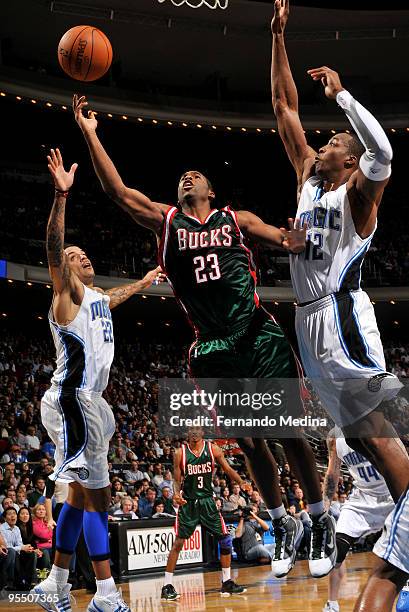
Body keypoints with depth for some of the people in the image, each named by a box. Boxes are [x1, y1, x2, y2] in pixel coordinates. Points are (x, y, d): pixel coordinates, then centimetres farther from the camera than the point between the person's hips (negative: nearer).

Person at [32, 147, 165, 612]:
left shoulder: (97, 295, 20)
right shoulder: (67, 292, -5)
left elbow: (113, 299, 46)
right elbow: (53, 248, -23)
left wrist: (144, 283, 58)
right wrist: (61, 194, -35)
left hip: (88, 400, 10)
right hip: (72, 398, -10)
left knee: (81, 494, 13)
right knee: (96, 495, -13)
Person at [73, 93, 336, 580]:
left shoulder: (237, 220, 9)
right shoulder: (165, 221, 11)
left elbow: (291, 241, 4)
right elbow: (118, 192, 1)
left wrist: (297, 241, -21)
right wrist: (89, 135, -5)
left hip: (260, 337, -1)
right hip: (214, 349, 1)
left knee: (290, 432, -2)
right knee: (248, 442, 5)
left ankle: (321, 524, 13)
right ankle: (282, 527, 22)